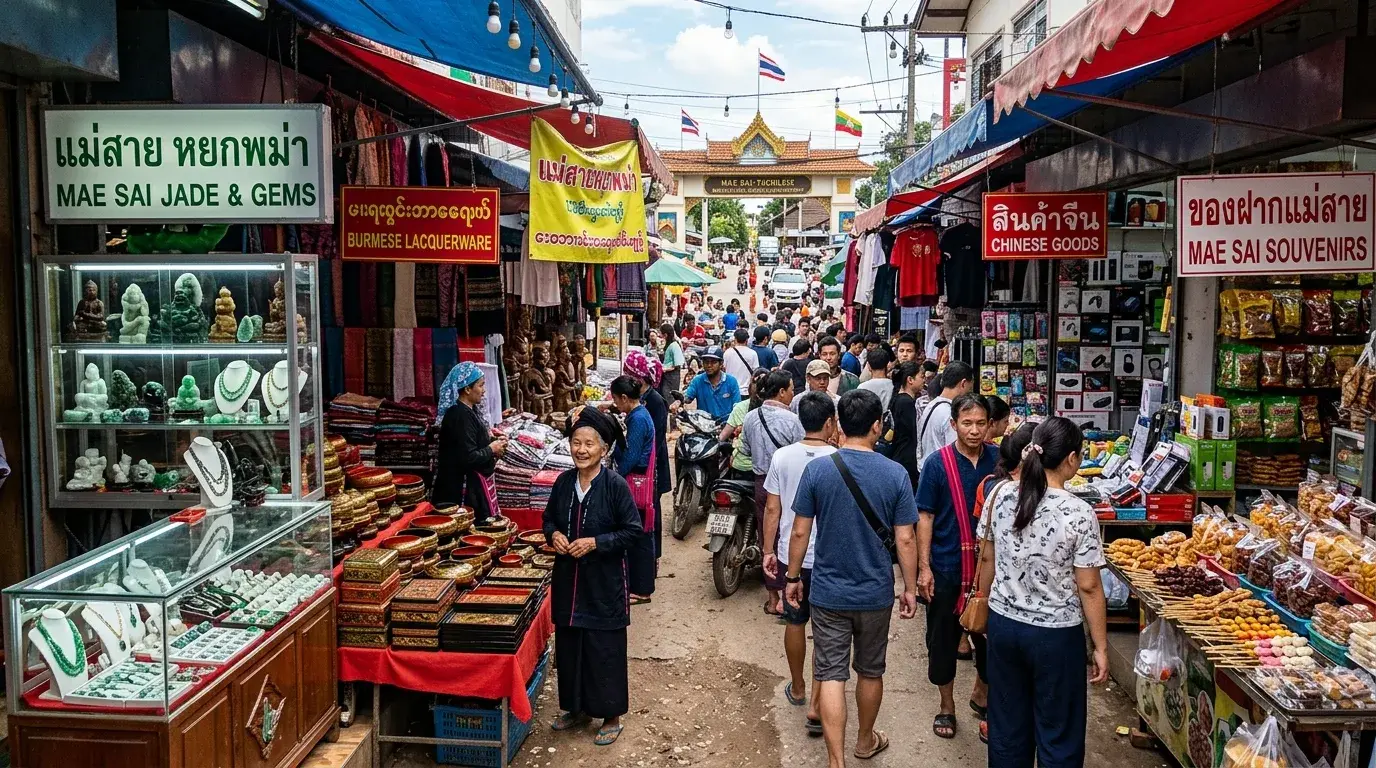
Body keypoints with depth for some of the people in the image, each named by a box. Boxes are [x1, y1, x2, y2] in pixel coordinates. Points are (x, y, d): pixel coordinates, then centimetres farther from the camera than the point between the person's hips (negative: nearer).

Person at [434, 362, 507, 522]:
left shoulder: (470, 410, 9)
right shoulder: (461, 415, -21)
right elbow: (468, 458, -26)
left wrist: (494, 442, 3)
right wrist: (492, 450, -11)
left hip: (475, 483, 10)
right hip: (463, 487, -10)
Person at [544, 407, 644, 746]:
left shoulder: (615, 485, -14)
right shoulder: (563, 482, 1)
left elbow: (633, 530, -12)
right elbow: (549, 519, 14)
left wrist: (595, 543, -20)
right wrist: (554, 535, -7)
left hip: (604, 582, -5)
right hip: (568, 579, 5)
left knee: (605, 650, 5)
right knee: (569, 645, 15)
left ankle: (612, 716, 21)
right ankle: (576, 707, 34)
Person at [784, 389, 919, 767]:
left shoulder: (817, 470, -12)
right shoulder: (895, 474, -11)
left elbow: (801, 531, -7)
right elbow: (905, 540, -8)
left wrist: (793, 577, 7)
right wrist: (910, 588, 5)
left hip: (828, 592, -1)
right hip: (875, 592, 1)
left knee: (831, 675, 4)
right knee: (870, 671, 20)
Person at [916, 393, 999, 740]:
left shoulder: (998, 458, -2)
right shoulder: (937, 462, -10)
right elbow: (925, 517, -7)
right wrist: (924, 568, -10)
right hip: (947, 568, -2)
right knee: (943, 638, 10)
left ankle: (982, 695, 39)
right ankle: (947, 706, 29)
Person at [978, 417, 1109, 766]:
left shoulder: (1003, 497, -5)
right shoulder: (1078, 513, -18)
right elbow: (1089, 587, -14)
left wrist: (983, 605, 20)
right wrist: (1100, 647, -4)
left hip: (1003, 624, 5)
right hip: (1055, 633, -4)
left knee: (1008, 726, 18)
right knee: (1058, 736, 13)